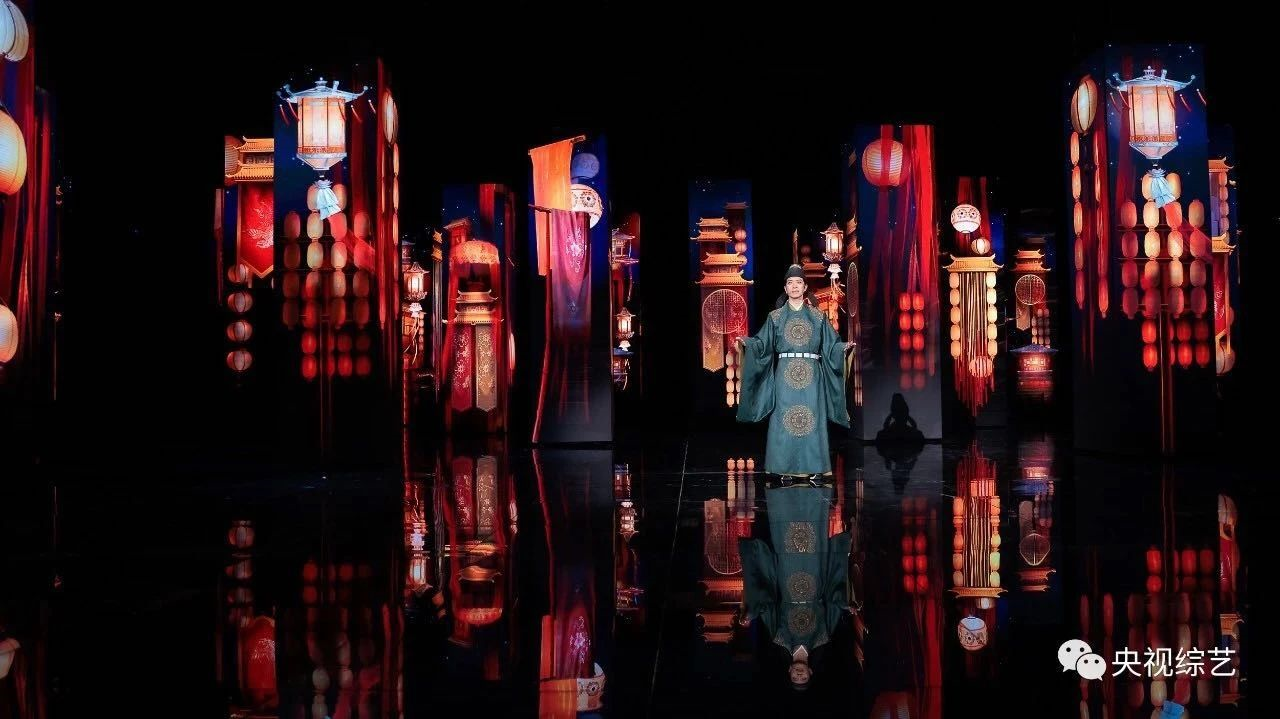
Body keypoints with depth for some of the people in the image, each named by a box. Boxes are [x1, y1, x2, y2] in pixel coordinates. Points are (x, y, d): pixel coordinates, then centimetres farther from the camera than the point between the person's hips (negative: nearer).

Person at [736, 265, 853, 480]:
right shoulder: (776, 317, 9)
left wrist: (844, 347, -13)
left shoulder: (817, 316, 10)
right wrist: (747, 343, -16)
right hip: (785, 375, 0)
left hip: (811, 375, 0)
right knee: (784, 420, -4)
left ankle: (813, 468, 3)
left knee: (812, 419, -2)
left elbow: (831, 344, 7)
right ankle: (786, 469, 3)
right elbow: (763, 344, 3)